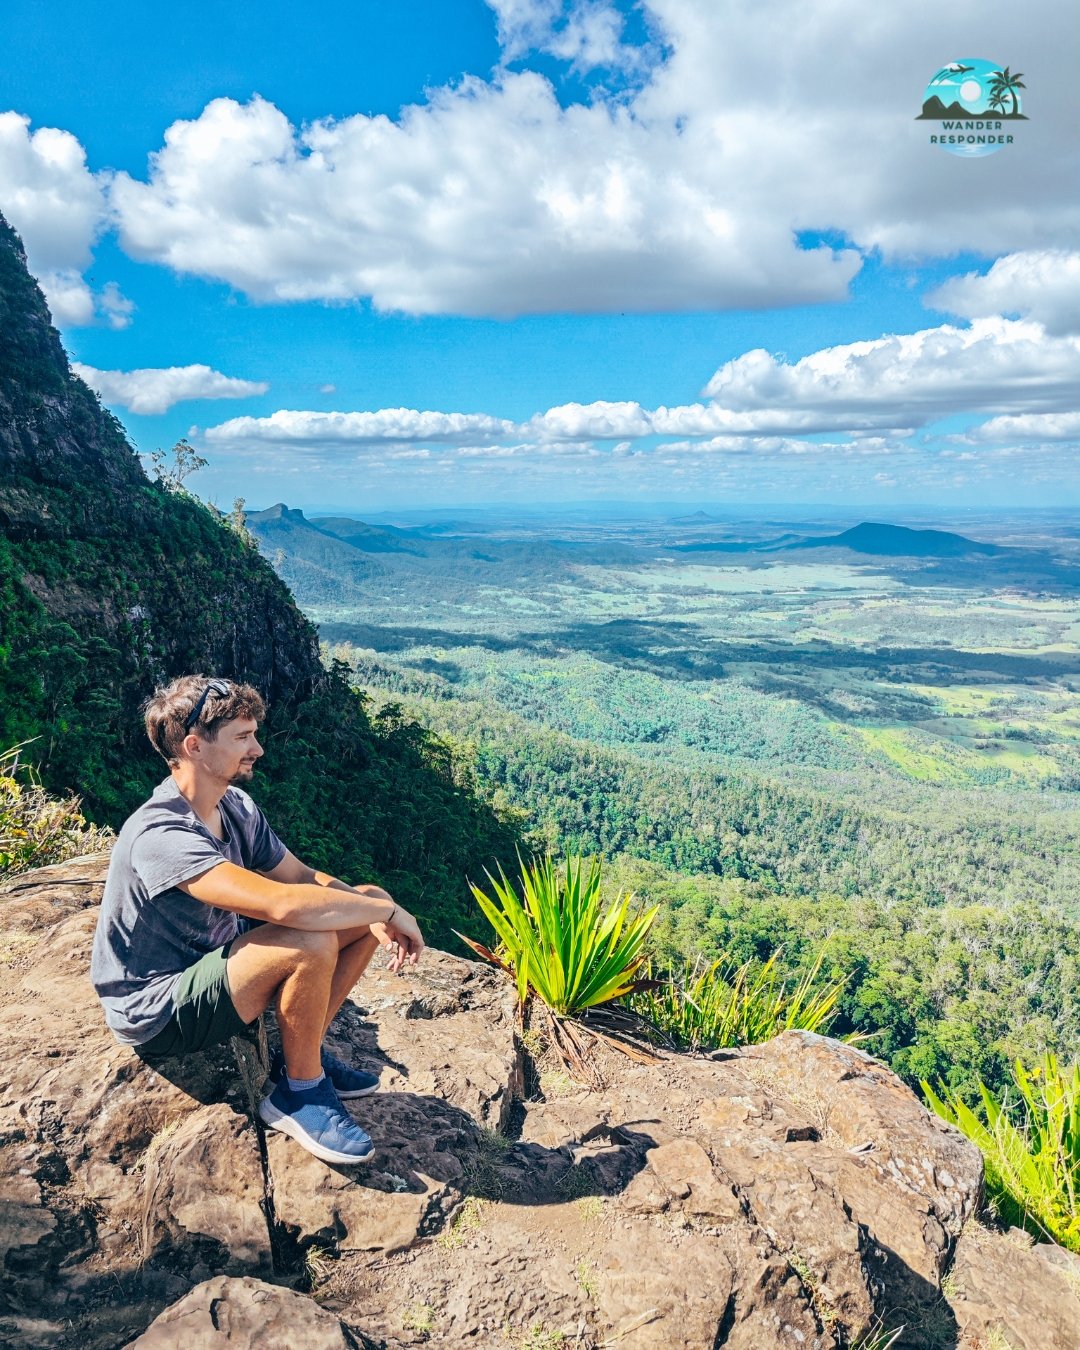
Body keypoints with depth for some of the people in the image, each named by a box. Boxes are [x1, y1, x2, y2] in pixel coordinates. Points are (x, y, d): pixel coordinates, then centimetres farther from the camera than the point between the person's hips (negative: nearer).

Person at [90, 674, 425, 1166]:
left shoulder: (237, 807, -1)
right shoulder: (161, 834, -30)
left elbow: (306, 878, 0)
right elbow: (284, 904, -41)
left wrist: (378, 915, -20)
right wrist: (390, 912, -29)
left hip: (214, 962, 9)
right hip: (157, 1013, -8)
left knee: (368, 906, -2)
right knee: (312, 940, -33)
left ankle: (300, 1057, 8)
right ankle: (299, 1092, -8)